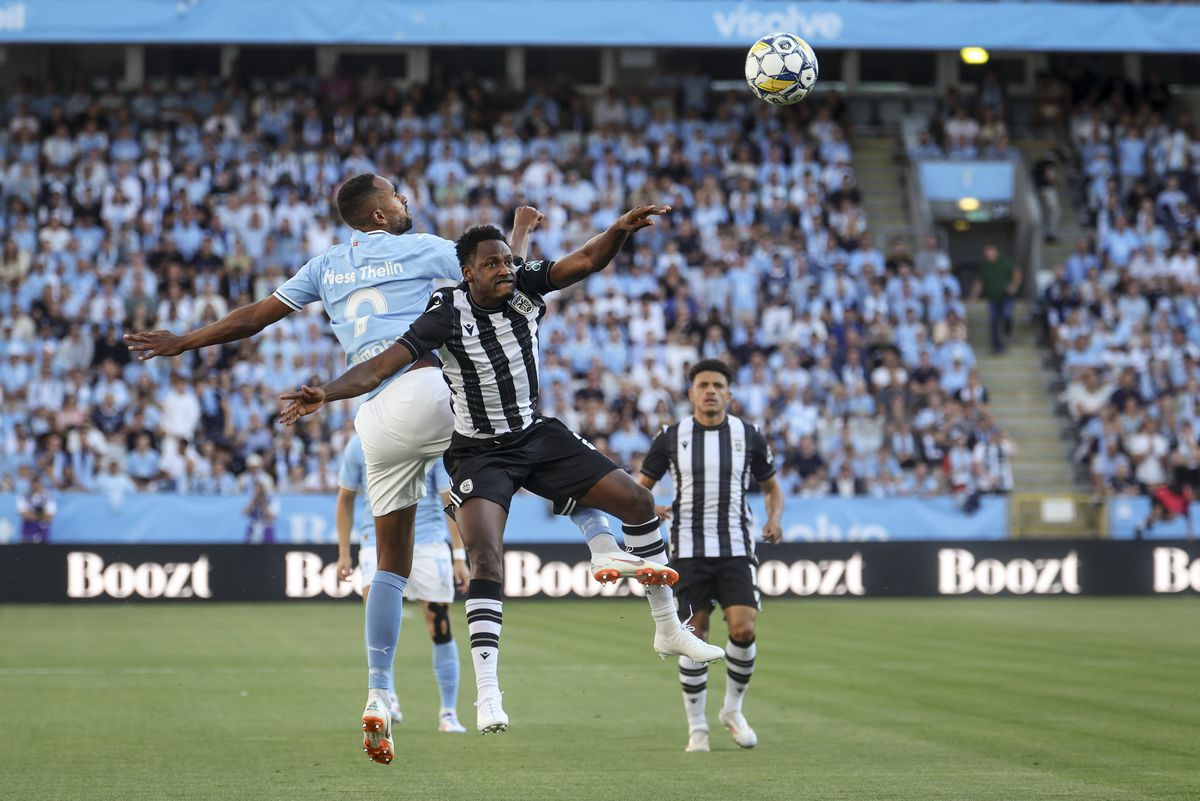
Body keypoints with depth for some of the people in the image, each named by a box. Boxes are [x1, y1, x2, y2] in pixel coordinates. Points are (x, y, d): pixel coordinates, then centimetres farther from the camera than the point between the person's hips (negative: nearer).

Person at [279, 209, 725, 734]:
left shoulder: (526, 287, -8)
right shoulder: (448, 313, -20)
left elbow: (589, 261, -17)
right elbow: (381, 368, -25)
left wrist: (622, 229, -38)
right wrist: (324, 394, -40)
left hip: (538, 435, 5)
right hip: (479, 452, -5)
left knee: (637, 500, 1)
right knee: (486, 560, -24)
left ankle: (668, 629, 18)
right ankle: (487, 695, -23)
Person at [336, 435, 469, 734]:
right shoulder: (359, 446, 0)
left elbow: (451, 502, -2)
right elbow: (346, 499, 12)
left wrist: (459, 556, -7)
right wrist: (344, 553, 9)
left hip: (428, 544, 0)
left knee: (440, 629, -2)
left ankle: (449, 713, 10)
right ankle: (386, 700, -25)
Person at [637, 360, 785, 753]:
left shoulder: (749, 436, 4)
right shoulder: (671, 438, 2)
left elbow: (771, 487, 16)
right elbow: (640, 487, 11)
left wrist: (775, 518, -4)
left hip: (736, 548, 0)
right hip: (688, 550, 0)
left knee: (743, 628, -13)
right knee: (694, 636, -2)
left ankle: (732, 710, 10)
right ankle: (697, 726, 11)